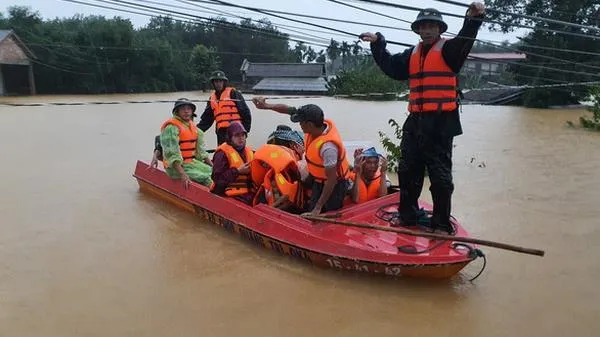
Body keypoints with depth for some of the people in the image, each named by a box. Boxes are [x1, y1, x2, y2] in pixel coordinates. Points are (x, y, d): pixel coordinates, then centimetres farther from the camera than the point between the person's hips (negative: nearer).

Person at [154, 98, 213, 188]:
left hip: (192, 162, 9)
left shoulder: (192, 126, 14)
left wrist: (212, 165, 8)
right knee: (205, 178, -23)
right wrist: (182, 174, -27)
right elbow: (172, 154, -21)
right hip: (176, 167, -9)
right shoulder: (171, 127, -13)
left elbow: (200, 150, 16)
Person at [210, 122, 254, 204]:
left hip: (248, 193, 7)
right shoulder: (222, 153, -5)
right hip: (231, 196, -7)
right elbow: (217, 178, -13)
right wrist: (237, 171, -16)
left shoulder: (249, 151, 17)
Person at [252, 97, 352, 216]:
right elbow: (291, 110, -4)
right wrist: (266, 106, -10)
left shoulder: (327, 146, -37)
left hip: (334, 184, -8)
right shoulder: (321, 123, -15)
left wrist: (318, 208, -30)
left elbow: (332, 180, -32)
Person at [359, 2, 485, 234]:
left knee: (440, 174, -2)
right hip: (415, 122, 7)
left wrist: (473, 19, -38)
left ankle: (442, 224, 8)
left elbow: (465, 41, -20)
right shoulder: (412, 55, 18)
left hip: (441, 122, -6)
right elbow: (391, 67, 23)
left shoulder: (448, 50, -1)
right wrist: (378, 45, 18)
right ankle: (408, 216, 27)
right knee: (408, 171, 12)